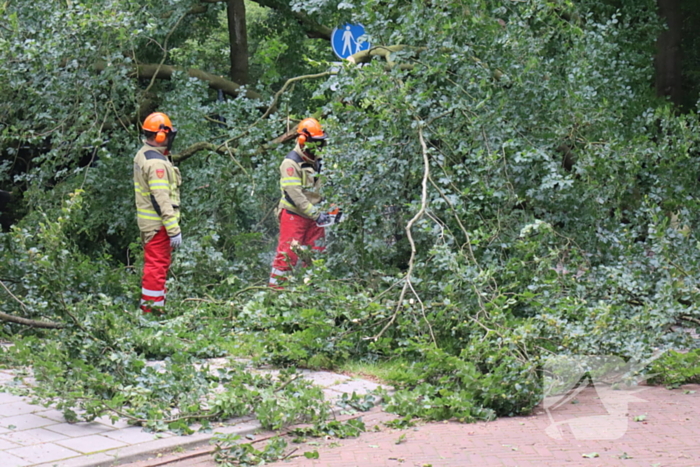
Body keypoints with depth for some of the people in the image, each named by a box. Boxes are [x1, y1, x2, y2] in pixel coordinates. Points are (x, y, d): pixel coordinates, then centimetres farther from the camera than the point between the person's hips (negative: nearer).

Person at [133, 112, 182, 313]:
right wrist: (174, 229, -23)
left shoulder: (142, 155, 12)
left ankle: (148, 306, 25)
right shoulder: (156, 163, -20)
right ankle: (151, 308, -3)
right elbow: (162, 199, -24)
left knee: (153, 264, 18)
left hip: (146, 221, 10)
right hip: (158, 224, -10)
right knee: (157, 266, -6)